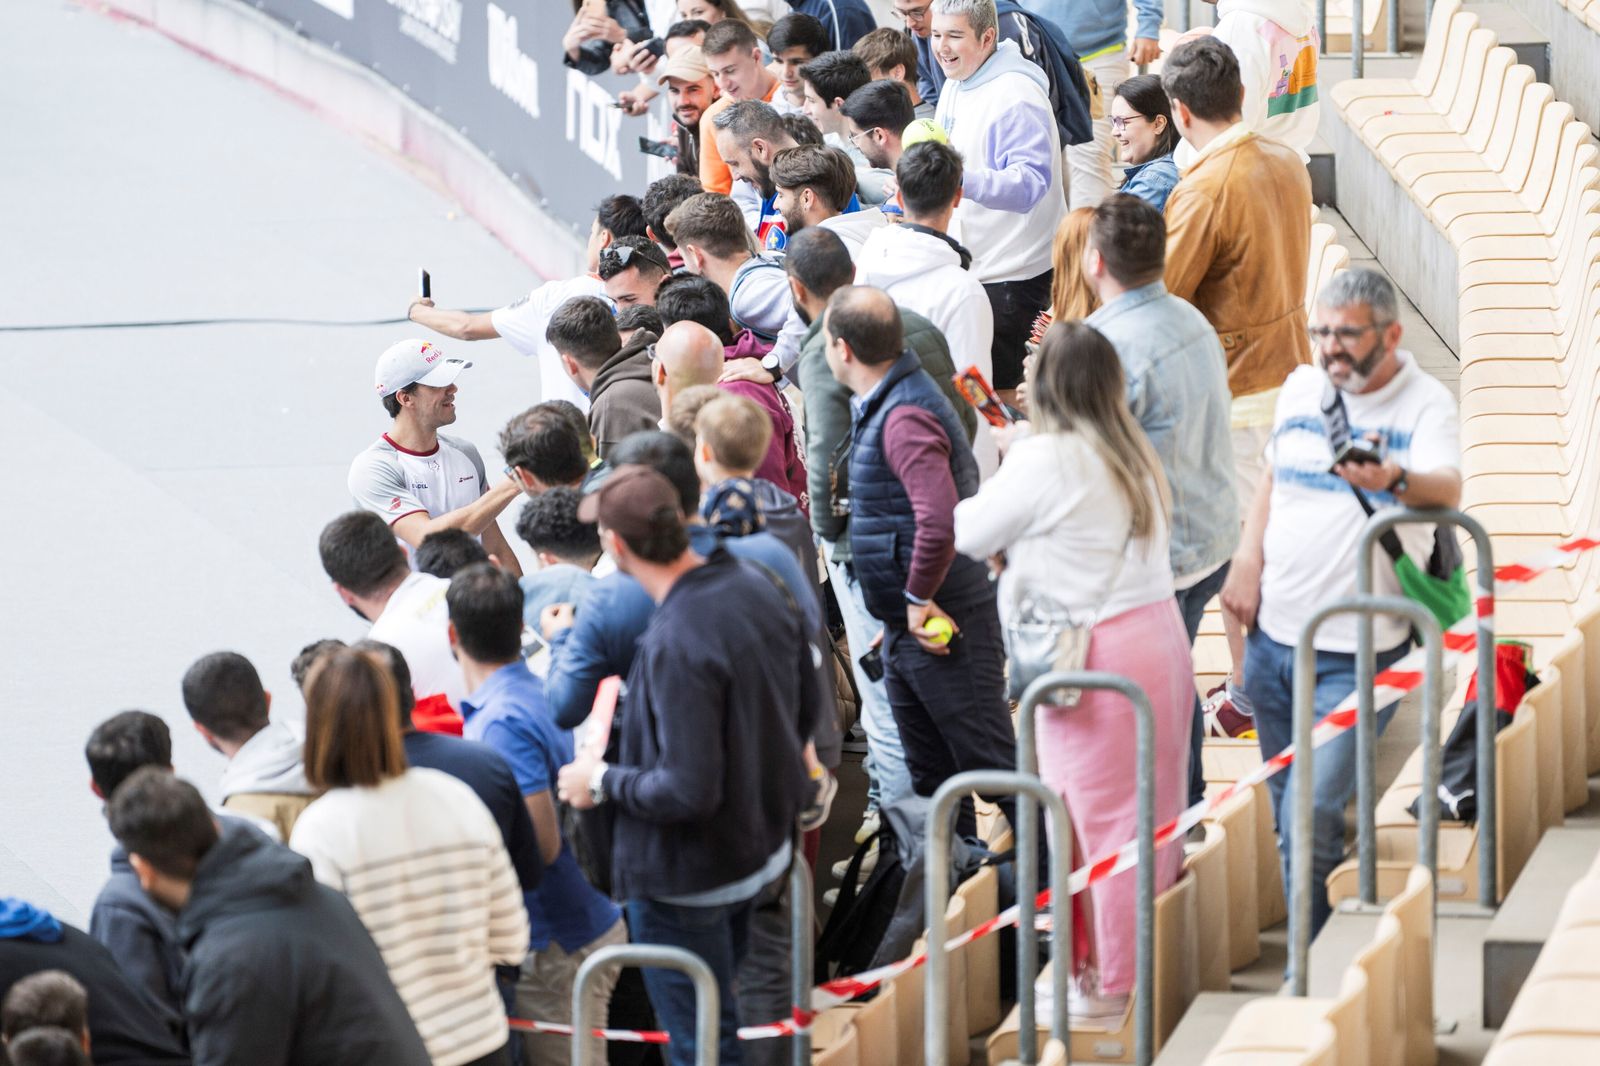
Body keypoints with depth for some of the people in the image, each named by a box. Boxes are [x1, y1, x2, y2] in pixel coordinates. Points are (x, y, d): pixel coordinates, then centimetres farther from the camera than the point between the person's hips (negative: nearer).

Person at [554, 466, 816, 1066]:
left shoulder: (677, 645, -33)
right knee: (715, 1017, 27)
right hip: (763, 849, 9)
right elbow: (805, 713, 9)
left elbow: (688, 791, -31)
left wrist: (603, 783, -15)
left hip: (686, 879, -9)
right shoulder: (756, 589, -5)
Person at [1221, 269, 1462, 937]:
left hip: (1357, 654, -6)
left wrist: (1395, 480, -50)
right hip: (1273, 635, 6)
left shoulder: (1425, 404, -10)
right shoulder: (1301, 389, 8)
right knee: (1286, 808, 13)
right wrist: (1247, 563, 9)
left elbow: (1447, 489, -28)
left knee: (1311, 815, -14)